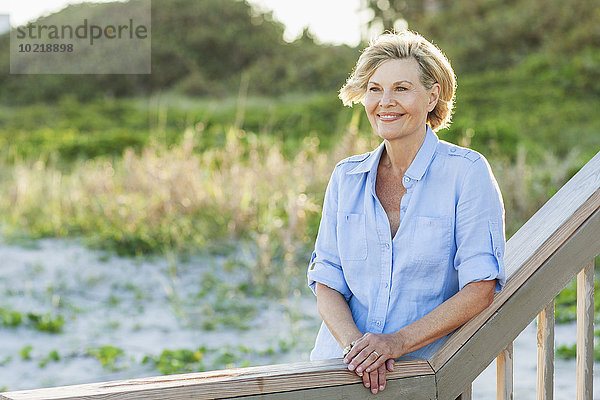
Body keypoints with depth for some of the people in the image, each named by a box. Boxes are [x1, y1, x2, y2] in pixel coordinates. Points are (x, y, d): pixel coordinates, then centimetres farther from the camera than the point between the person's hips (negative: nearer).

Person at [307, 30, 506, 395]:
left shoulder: (466, 171, -1)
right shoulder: (346, 177, 10)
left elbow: (480, 290, -6)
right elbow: (326, 282, 8)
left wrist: (398, 342, -14)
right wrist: (354, 344, -11)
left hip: (427, 374, -2)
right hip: (340, 369, 2)